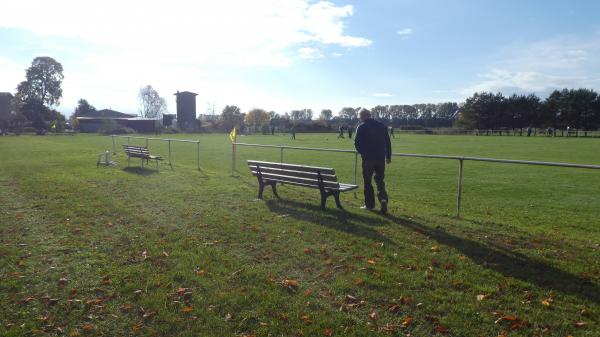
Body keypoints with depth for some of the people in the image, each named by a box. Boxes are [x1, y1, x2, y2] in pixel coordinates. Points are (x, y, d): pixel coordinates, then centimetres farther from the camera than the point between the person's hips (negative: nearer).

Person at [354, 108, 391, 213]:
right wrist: (388, 156, 16)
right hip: (381, 158, 4)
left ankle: (369, 204, 12)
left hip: (368, 158, -4)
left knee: (367, 181, 7)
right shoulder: (382, 126, 8)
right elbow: (388, 142, 10)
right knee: (380, 180, 10)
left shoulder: (361, 128, -5)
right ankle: (383, 199, -11)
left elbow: (357, 143, -6)